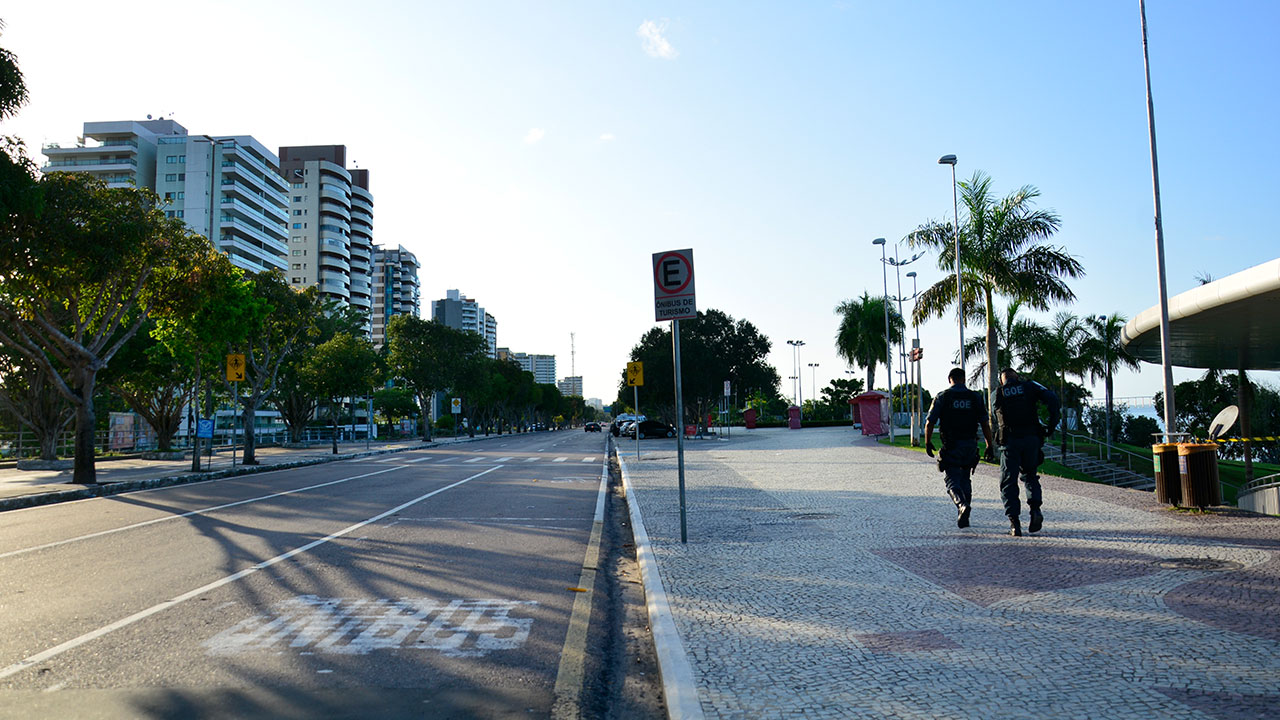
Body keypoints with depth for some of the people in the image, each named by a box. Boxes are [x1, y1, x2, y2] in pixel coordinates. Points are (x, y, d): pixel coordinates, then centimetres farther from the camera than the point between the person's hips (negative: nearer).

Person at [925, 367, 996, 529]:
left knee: (953, 481, 1)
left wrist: (928, 443, 5)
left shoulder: (942, 397, -3)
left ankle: (962, 504, -27)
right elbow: (985, 424, 1)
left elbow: (929, 423, -7)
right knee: (966, 480, 16)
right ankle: (963, 518, 17)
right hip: (970, 446, 3)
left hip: (951, 447, -3)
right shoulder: (975, 397, 4)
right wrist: (989, 446, 6)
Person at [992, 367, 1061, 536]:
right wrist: (1052, 426, -1)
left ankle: (1014, 522, -6)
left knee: (1008, 481, 5)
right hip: (1032, 438, 1)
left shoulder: (998, 394, 10)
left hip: (1009, 441, -1)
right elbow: (1052, 400, -6)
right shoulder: (1030, 386, 8)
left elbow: (997, 420, 11)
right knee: (1030, 475, 21)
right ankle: (1035, 508, -1)